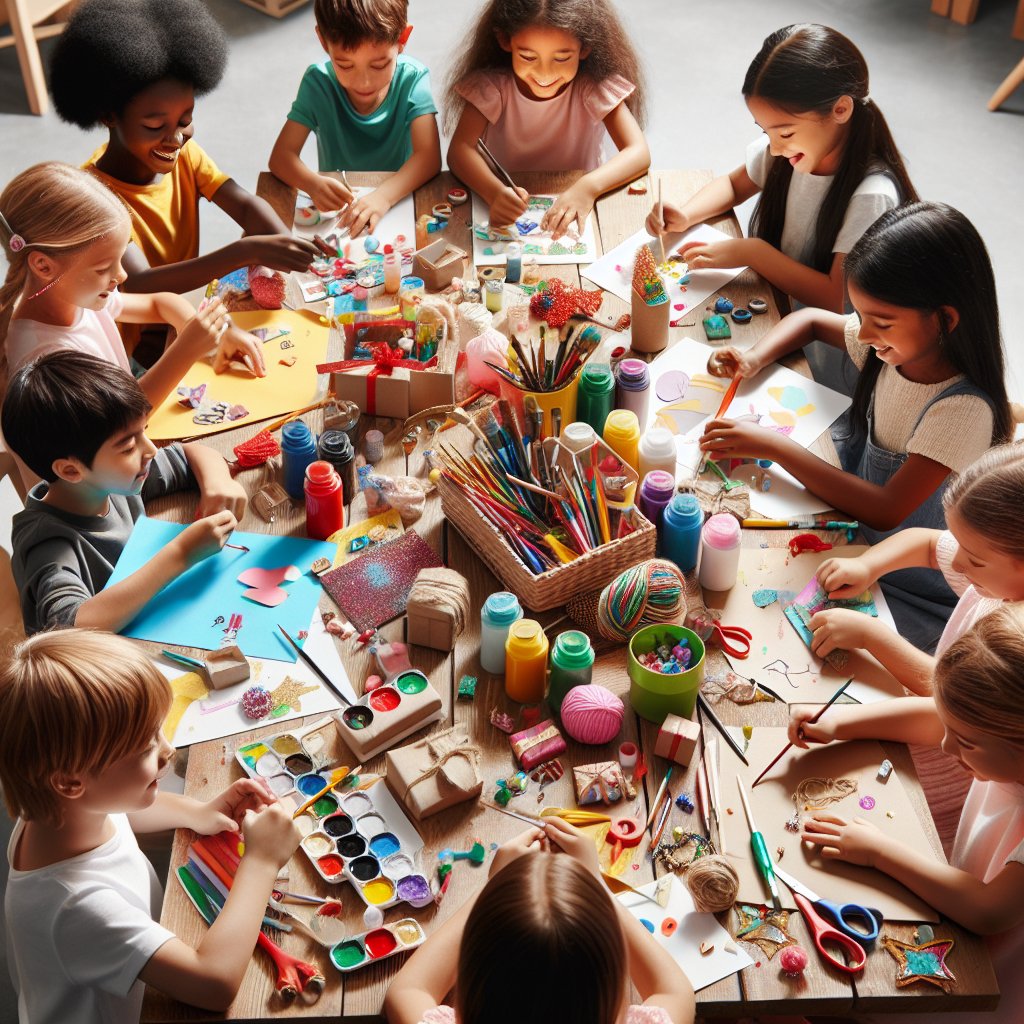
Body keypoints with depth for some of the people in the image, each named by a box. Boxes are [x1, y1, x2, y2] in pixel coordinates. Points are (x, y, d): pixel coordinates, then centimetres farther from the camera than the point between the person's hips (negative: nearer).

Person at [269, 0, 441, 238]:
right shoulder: (318, 83, -13)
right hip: (337, 207, 0)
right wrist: (313, 184, -38)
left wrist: (384, 195, -41)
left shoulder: (412, 79, -15)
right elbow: (281, 156, -15)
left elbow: (429, 157, -23)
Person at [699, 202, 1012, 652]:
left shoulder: (965, 409, -28)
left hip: (909, 593, -7)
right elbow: (810, 320, 12)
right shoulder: (892, 345, -7)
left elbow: (887, 511, -33)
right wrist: (752, 359, -9)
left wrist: (772, 445, -30)